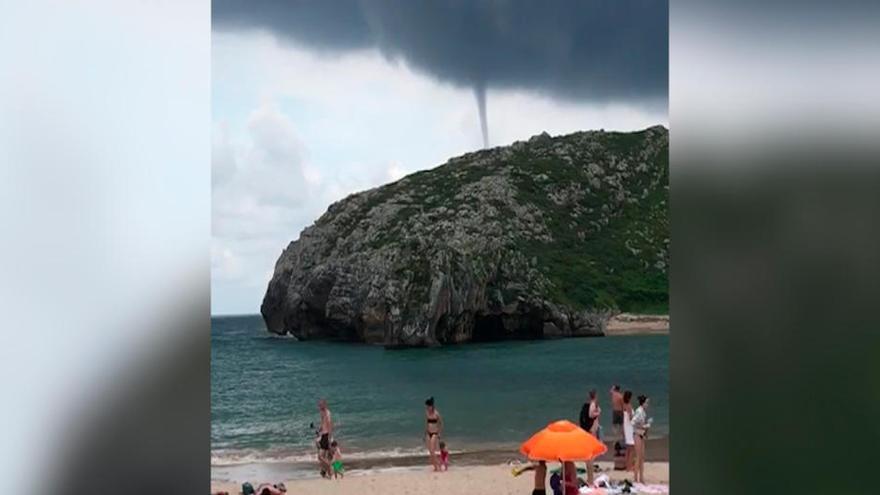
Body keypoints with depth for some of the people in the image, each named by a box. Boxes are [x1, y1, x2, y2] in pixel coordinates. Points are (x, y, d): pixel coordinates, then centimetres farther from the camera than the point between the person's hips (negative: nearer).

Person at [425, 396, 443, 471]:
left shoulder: (436, 413, -12)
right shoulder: (427, 413, 6)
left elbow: (441, 423, -5)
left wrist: (439, 433, -8)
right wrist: (425, 434, 16)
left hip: (434, 434, -6)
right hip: (428, 433, 6)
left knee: (432, 452, -12)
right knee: (430, 452, 5)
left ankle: (438, 465, -1)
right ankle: (435, 467, 13)